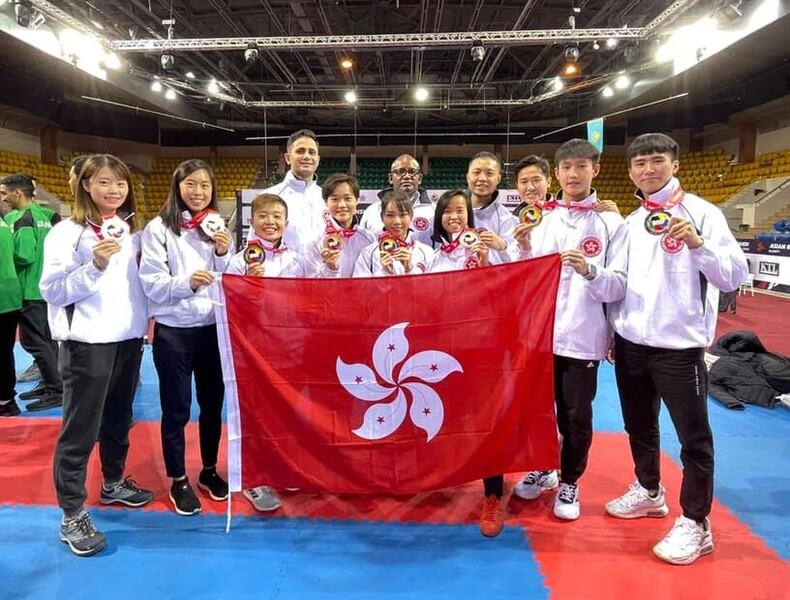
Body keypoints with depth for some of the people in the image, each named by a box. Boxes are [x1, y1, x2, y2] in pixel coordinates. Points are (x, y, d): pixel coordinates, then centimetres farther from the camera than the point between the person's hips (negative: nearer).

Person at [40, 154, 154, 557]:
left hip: (129, 338, 6)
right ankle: (72, 516, 13)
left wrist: (145, 319, 7)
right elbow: (51, 291, -15)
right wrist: (95, 267, -26)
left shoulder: (131, 230, 10)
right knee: (80, 429, 2)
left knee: (118, 418, 19)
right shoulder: (67, 232, -9)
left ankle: (114, 483, 38)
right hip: (88, 343, -6)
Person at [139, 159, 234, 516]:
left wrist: (223, 255, -12)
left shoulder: (218, 227, 7)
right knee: (176, 408, 7)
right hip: (173, 330, -4)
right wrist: (187, 281, -27)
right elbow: (152, 285, -11)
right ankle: (178, 480, 25)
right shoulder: (159, 228, -6)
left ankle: (209, 470, 33)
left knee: (213, 403, 14)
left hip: (214, 327, 4)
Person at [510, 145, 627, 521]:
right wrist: (524, 250, -9)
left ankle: (569, 482, 28)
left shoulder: (611, 222, 0)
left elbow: (618, 286, -6)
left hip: (582, 336, -2)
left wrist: (589, 270, -24)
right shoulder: (540, 218, 7)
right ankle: (541, 469, 36)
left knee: (576, 416, 7)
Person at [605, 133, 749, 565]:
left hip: (679, 347, -6)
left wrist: (698, 244, -27)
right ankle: (648, 491, 40)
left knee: (693, 437, 5)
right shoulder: (630, 222, 10)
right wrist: (613, 331, 14)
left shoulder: (701, 213, -6)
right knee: (639, 426, 19)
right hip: (631, 345, 6)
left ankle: (695, 524, 19)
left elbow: (735, 276, -12)